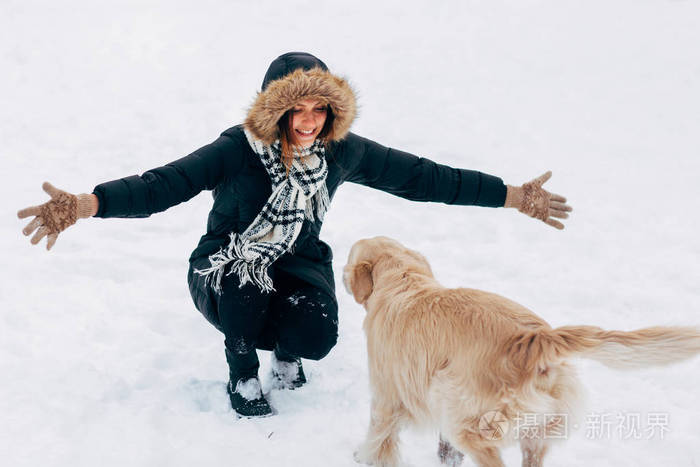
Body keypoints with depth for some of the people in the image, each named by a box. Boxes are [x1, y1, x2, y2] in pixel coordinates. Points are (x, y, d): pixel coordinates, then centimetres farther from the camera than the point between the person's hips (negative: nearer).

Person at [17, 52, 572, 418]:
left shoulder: (342, 151, -12)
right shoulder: (239, 149, -24)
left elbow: (419, 175, -8)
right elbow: (165, 184, -35)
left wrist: (513, 196, -9)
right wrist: (85, 205, -53)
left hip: (298, 263, 2)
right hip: (226, 267, -2)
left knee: (318, 335, -27)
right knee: (245, 284, -37)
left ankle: (286, 351, 14)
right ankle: (243, 376, -5)